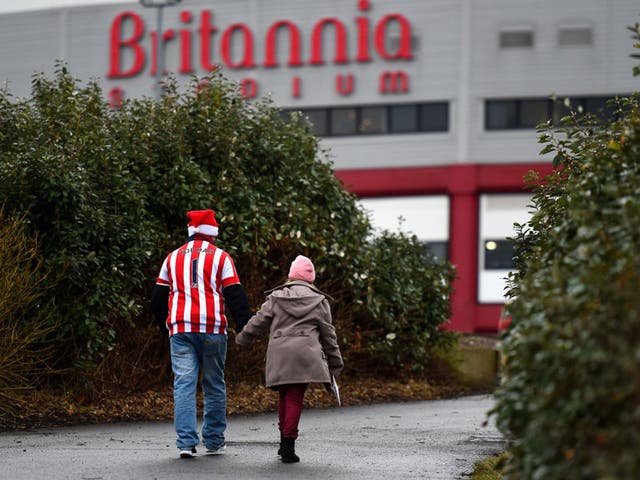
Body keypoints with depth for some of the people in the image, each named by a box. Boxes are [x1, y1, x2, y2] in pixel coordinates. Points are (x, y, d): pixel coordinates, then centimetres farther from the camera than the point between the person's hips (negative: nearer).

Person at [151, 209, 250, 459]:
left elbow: (158, 298, 18)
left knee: (184, 384, -3)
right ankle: (214, 441, 13)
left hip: (180, 328, 2)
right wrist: (244, 327, 2)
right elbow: (235, 296, -1)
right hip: (212, 329, -2)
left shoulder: (173, 258, 15)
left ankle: (186, 442, -13)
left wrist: (165, 325, 30)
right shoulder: (220, 257, 5)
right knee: (214, 385, 9)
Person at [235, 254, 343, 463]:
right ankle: (288, 445, -9)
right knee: (295, 398, -4)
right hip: (304, 354, -2)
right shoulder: (319, 301, 11)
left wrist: (243, 339, 34)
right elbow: (328, 335, 12)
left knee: (285, 397, 16)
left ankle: (285, 441, 21)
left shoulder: (276, 298, 13)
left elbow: (258, 322, 17)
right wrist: (335, 364, 19)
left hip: (278, 355, 2)